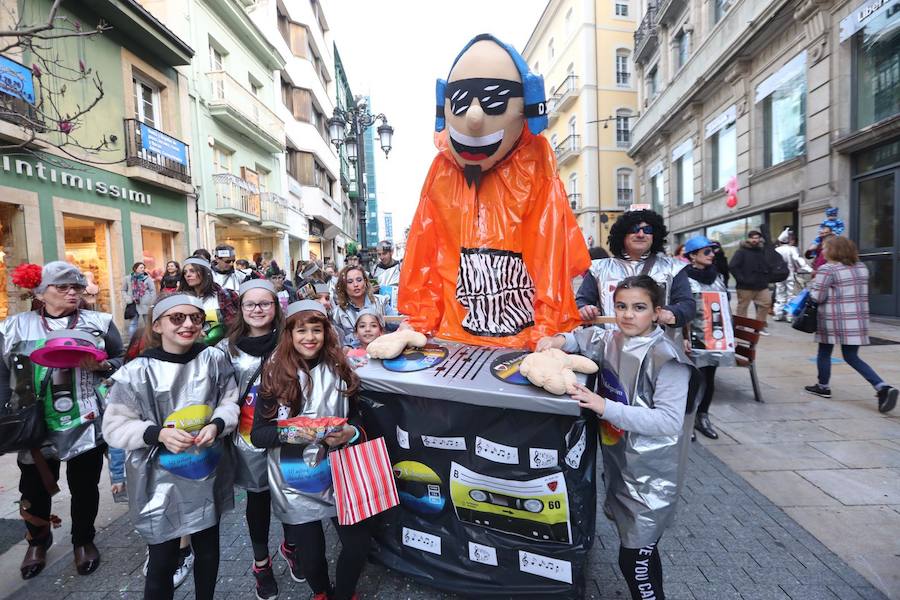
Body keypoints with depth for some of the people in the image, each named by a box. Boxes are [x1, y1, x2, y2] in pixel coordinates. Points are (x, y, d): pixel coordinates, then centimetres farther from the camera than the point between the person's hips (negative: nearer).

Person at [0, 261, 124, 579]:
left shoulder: (99, 322, 1)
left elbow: (123, 363, 3)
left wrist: (99, 365, -18)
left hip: (86, 424, -1)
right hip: (35, 426, 1)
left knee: (85, 487, 11)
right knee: (34, 488, 15)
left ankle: (83, 540, 35)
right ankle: (37, 540, 44)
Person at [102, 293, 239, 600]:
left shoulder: (214, 359, -7)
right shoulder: (137, 371, -13)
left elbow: (230, 403, 0)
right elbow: (114, 427, -7)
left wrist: (217, 425, -19)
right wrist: (158, 433, -23)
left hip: (207, 474, 3)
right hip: (161, 480, -2)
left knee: (208, 551, 21)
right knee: (162, 561, 12)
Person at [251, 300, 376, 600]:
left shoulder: (339, 370, -1)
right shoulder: (275, 375, -7)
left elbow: (355, 419, 6)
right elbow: (257, 435, -6)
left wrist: (350, 433, -16)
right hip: (295, 482, -1)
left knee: (358, 544, 1)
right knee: (311, 558, 10)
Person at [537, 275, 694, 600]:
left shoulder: (667, 358, -19)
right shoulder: (611, 341, 0)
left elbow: (670, 421, -24)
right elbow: (583, 337, 16)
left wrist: (606, 407, -30)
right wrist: (559, 340, -7)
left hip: (651, 474, -6)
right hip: (618, 464, 6)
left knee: (635, 559, 4)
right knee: (640, 549, 24)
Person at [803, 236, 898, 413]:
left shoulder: (827, 269, -13)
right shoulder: (861, 267, 11)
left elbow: (817, 297, -13)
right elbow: (860, 292, 18)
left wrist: (813, 285, 5)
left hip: (834, 320, -6)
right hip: (858, 319, 6)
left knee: (824, 353, 11)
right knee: (852, 357, 11)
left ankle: (823, 387, 22)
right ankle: (883, 387, -4)